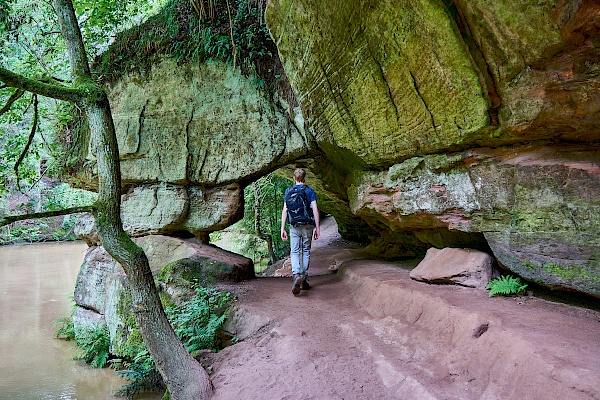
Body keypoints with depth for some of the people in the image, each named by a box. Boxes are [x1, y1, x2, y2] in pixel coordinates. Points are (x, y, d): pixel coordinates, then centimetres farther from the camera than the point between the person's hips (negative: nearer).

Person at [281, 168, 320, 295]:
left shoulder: (288, 191, 4)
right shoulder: (309, 191, 1)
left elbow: (285, 211, 0)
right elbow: (315, 210, -6)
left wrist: (282, 229, 3)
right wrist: (317, 228, -2)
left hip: (294, 226, 0)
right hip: (307, 225, 0)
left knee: (295, 252, 2)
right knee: (306, 252, 11)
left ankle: (297, 275, -24)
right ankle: (304, 280, 14)